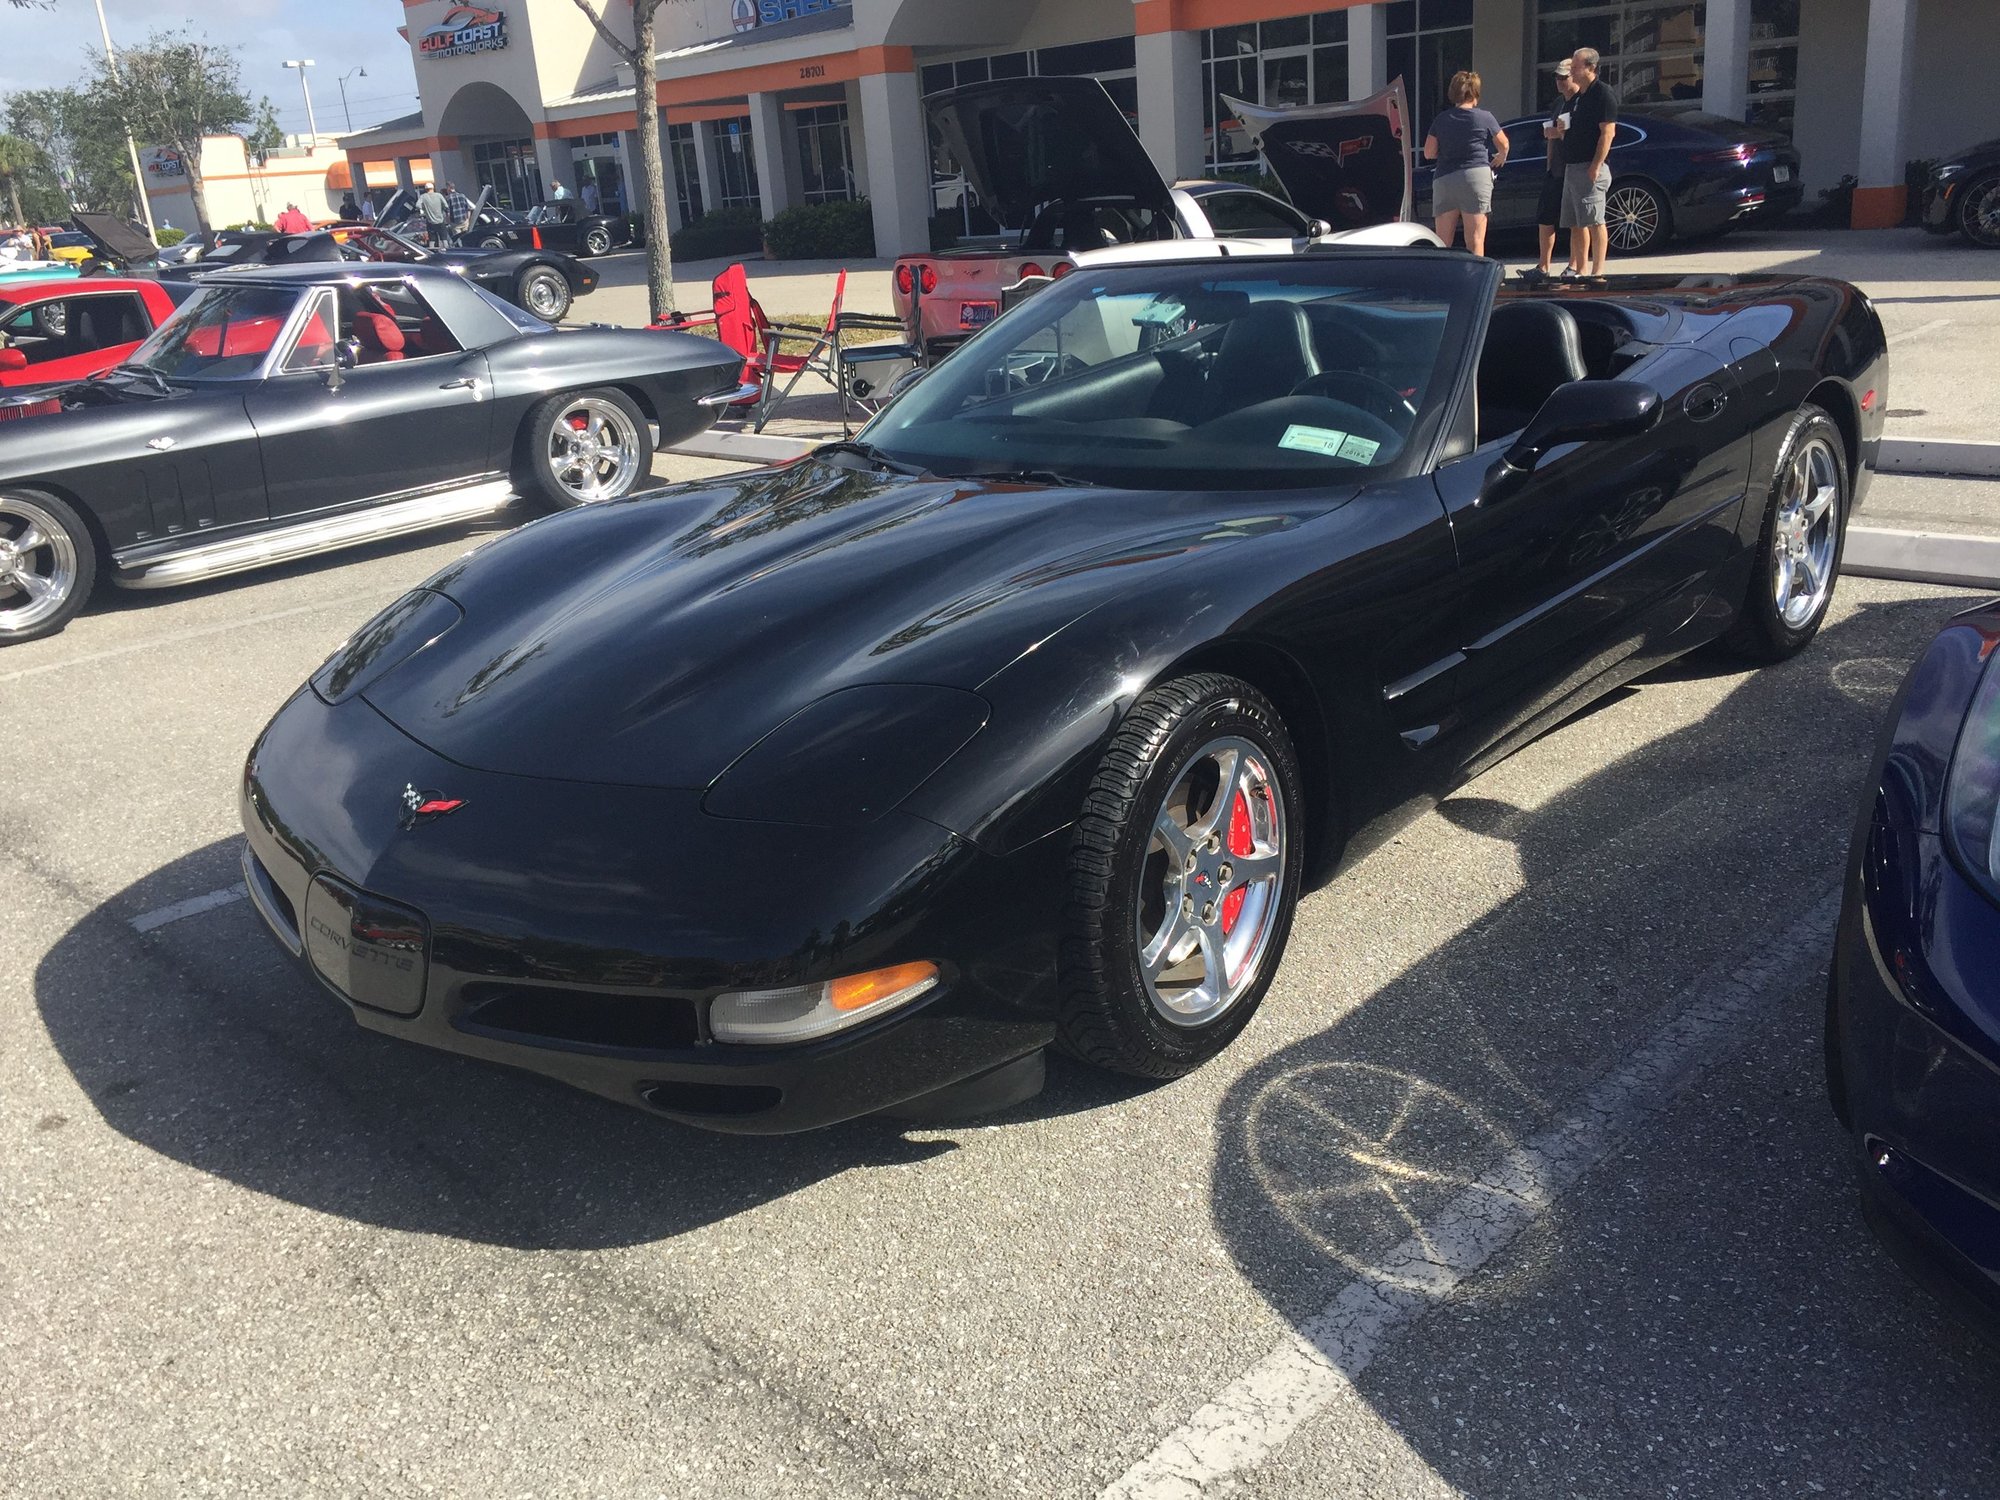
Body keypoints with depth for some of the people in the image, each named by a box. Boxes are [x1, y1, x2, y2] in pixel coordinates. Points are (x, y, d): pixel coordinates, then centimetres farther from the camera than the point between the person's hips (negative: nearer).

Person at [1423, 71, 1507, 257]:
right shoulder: (1484, 118, 1)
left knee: (1442, 242, 7)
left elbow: (1428, 153, 7)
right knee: (1475, 241, -2)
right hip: (1476, 176, -3)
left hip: (1443, 180, 3)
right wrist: (1500, 158, 35)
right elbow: (1503, 145, 13)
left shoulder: (1441, 120, 7)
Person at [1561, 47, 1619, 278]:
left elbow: (1607, 132, -15)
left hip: (1590, 167, -9)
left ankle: (1598, 270, -10)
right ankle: (1580, 270, 13)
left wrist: (1596, 166, -21)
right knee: (1576, 224, 9)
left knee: (1594, 221, -10)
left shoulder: (1603, 93, -8)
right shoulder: (1576, 97, 20)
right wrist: (1559, 131, 11)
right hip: (1571, 167, 9)